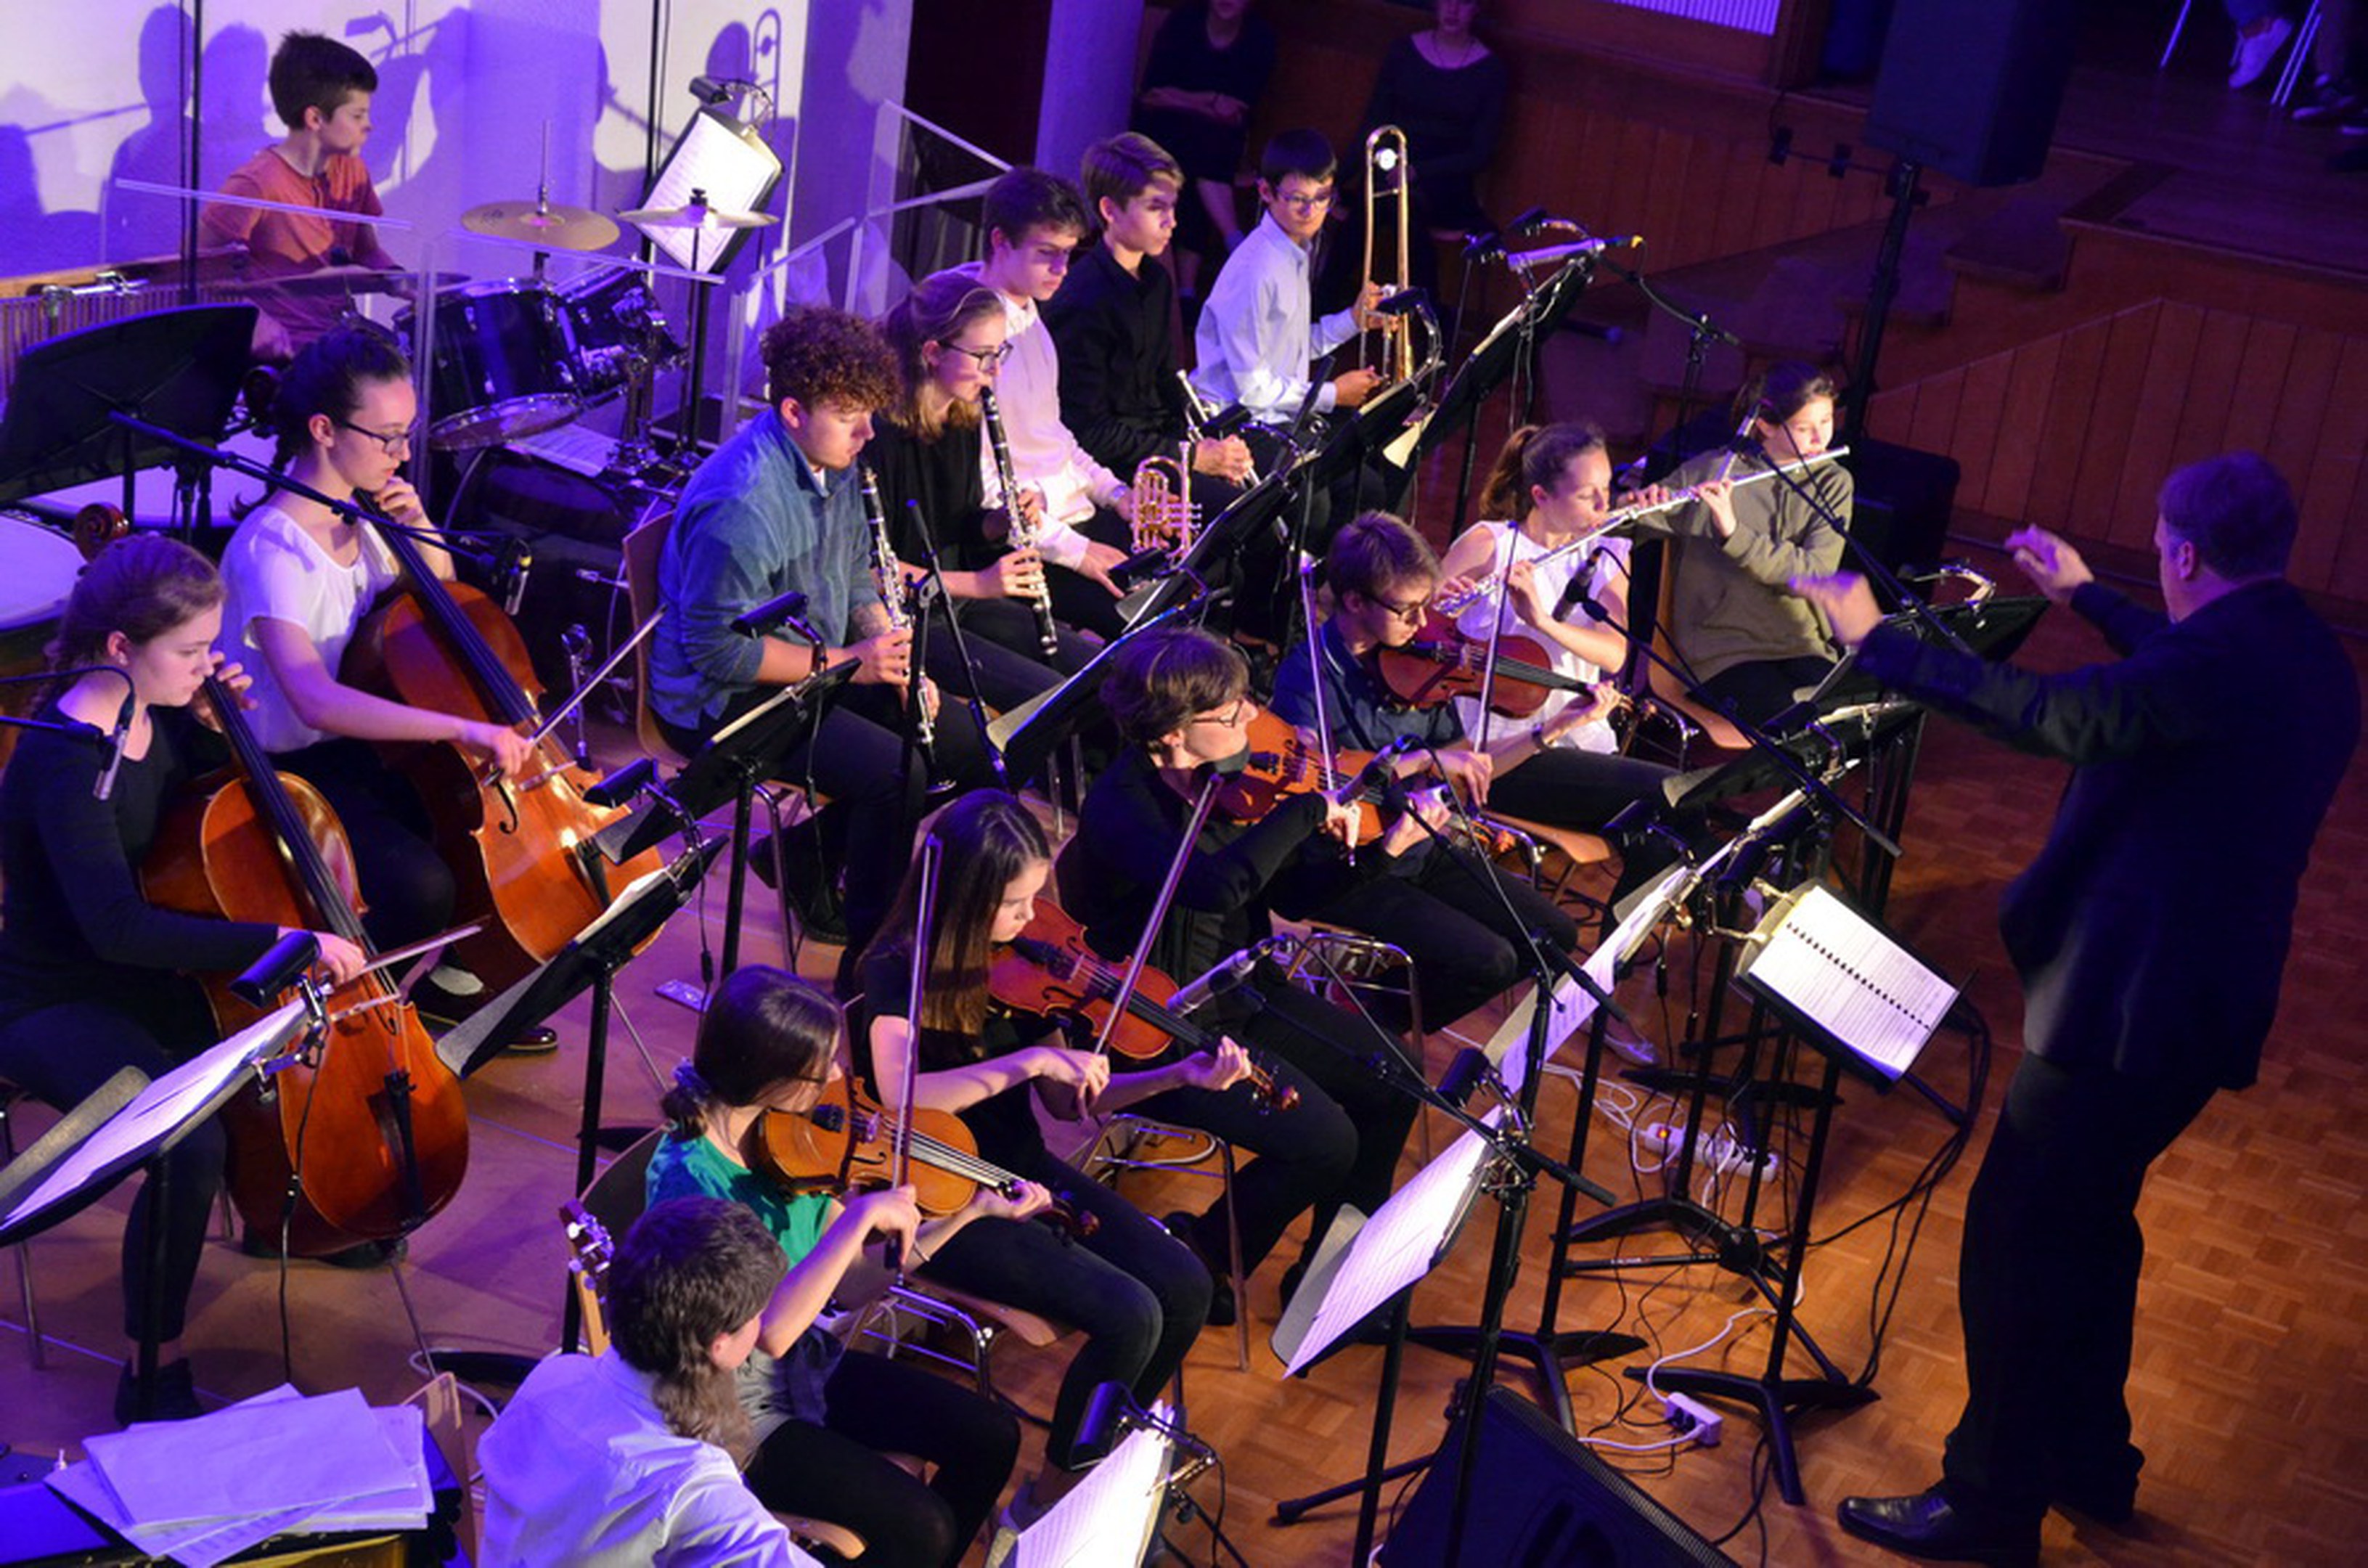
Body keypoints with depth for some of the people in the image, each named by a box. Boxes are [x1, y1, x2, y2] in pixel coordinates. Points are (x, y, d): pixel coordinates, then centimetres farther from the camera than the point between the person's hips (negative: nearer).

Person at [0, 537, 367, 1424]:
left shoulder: (152, 712, -2)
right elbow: (116, 926, -35)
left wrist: (215, 728, -2)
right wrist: (282, 941, -37)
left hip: (144, 981, 8)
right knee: (193, 1146, -30)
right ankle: (154, 1377, -14)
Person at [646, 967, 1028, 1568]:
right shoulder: (688, 1177, -29)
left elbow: (855, 1277, 2)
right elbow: (771, 1329, -39)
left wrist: (973, 1209, -3)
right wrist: (863, 1214, -37)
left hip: (805, 1364, 8)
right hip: (733, 1409, -8)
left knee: (991, 1438, 6)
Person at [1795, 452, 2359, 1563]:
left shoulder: (2220, 666, -23)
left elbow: (2039, 714, -20)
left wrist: (1876, 641, -12)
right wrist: (2088, 597, 38)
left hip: (2127, 1007, -10)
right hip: (2211, 1002, 10)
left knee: (2014, 1240, 0)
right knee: (2088, 1223, 24)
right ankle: (2090, 1459, 38)